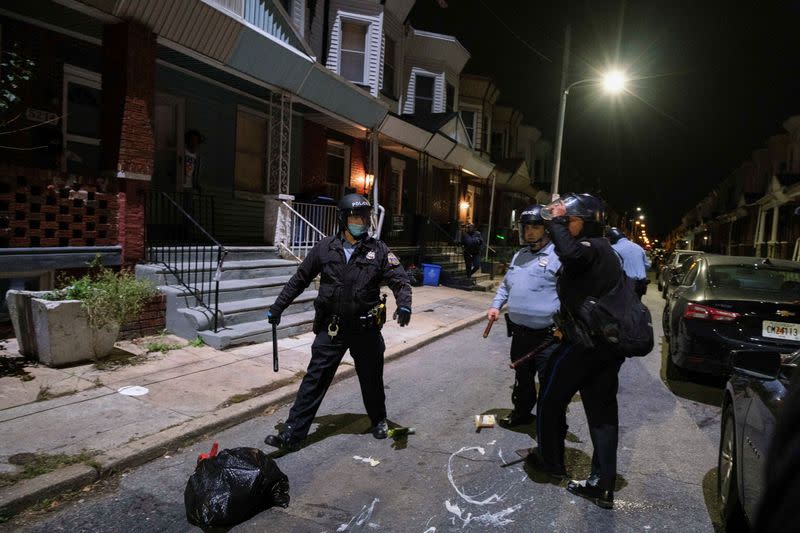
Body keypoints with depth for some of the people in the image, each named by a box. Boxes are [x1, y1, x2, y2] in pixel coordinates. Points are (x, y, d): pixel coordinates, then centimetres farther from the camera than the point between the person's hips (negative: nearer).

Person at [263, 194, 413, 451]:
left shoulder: (378, 250, -3)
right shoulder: (325, 248, -1)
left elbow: (399, 280, -6)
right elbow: (299, 279, 8)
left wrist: (404, 304, -26)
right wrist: (278, 306, 9)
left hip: (366, 329, 0)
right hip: (331, 328, 0)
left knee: (372, 380, 16)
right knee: (314, 380, 1)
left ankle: (379, 421, 42)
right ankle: (292, 434, 9)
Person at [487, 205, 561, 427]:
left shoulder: (558, 256, -13)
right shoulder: (519, 256, 12)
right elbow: (506, 285, 24)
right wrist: (496, 305, 11)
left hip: (547, 335, -7)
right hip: (519, 331, 7)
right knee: (522, 376, 23)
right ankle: (522, 411, 42)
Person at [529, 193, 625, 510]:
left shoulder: (592, 247, -14)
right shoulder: (601, 249, 17)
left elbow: (570, 253, -40)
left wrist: (555, 220, -26)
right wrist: (567, 325, 27)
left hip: (584, 344, -9)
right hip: (608, 344, 9)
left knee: (552, 400, 9)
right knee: (602, 411, 8)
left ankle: (551, 461, 24)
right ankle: (602, 484, 13)